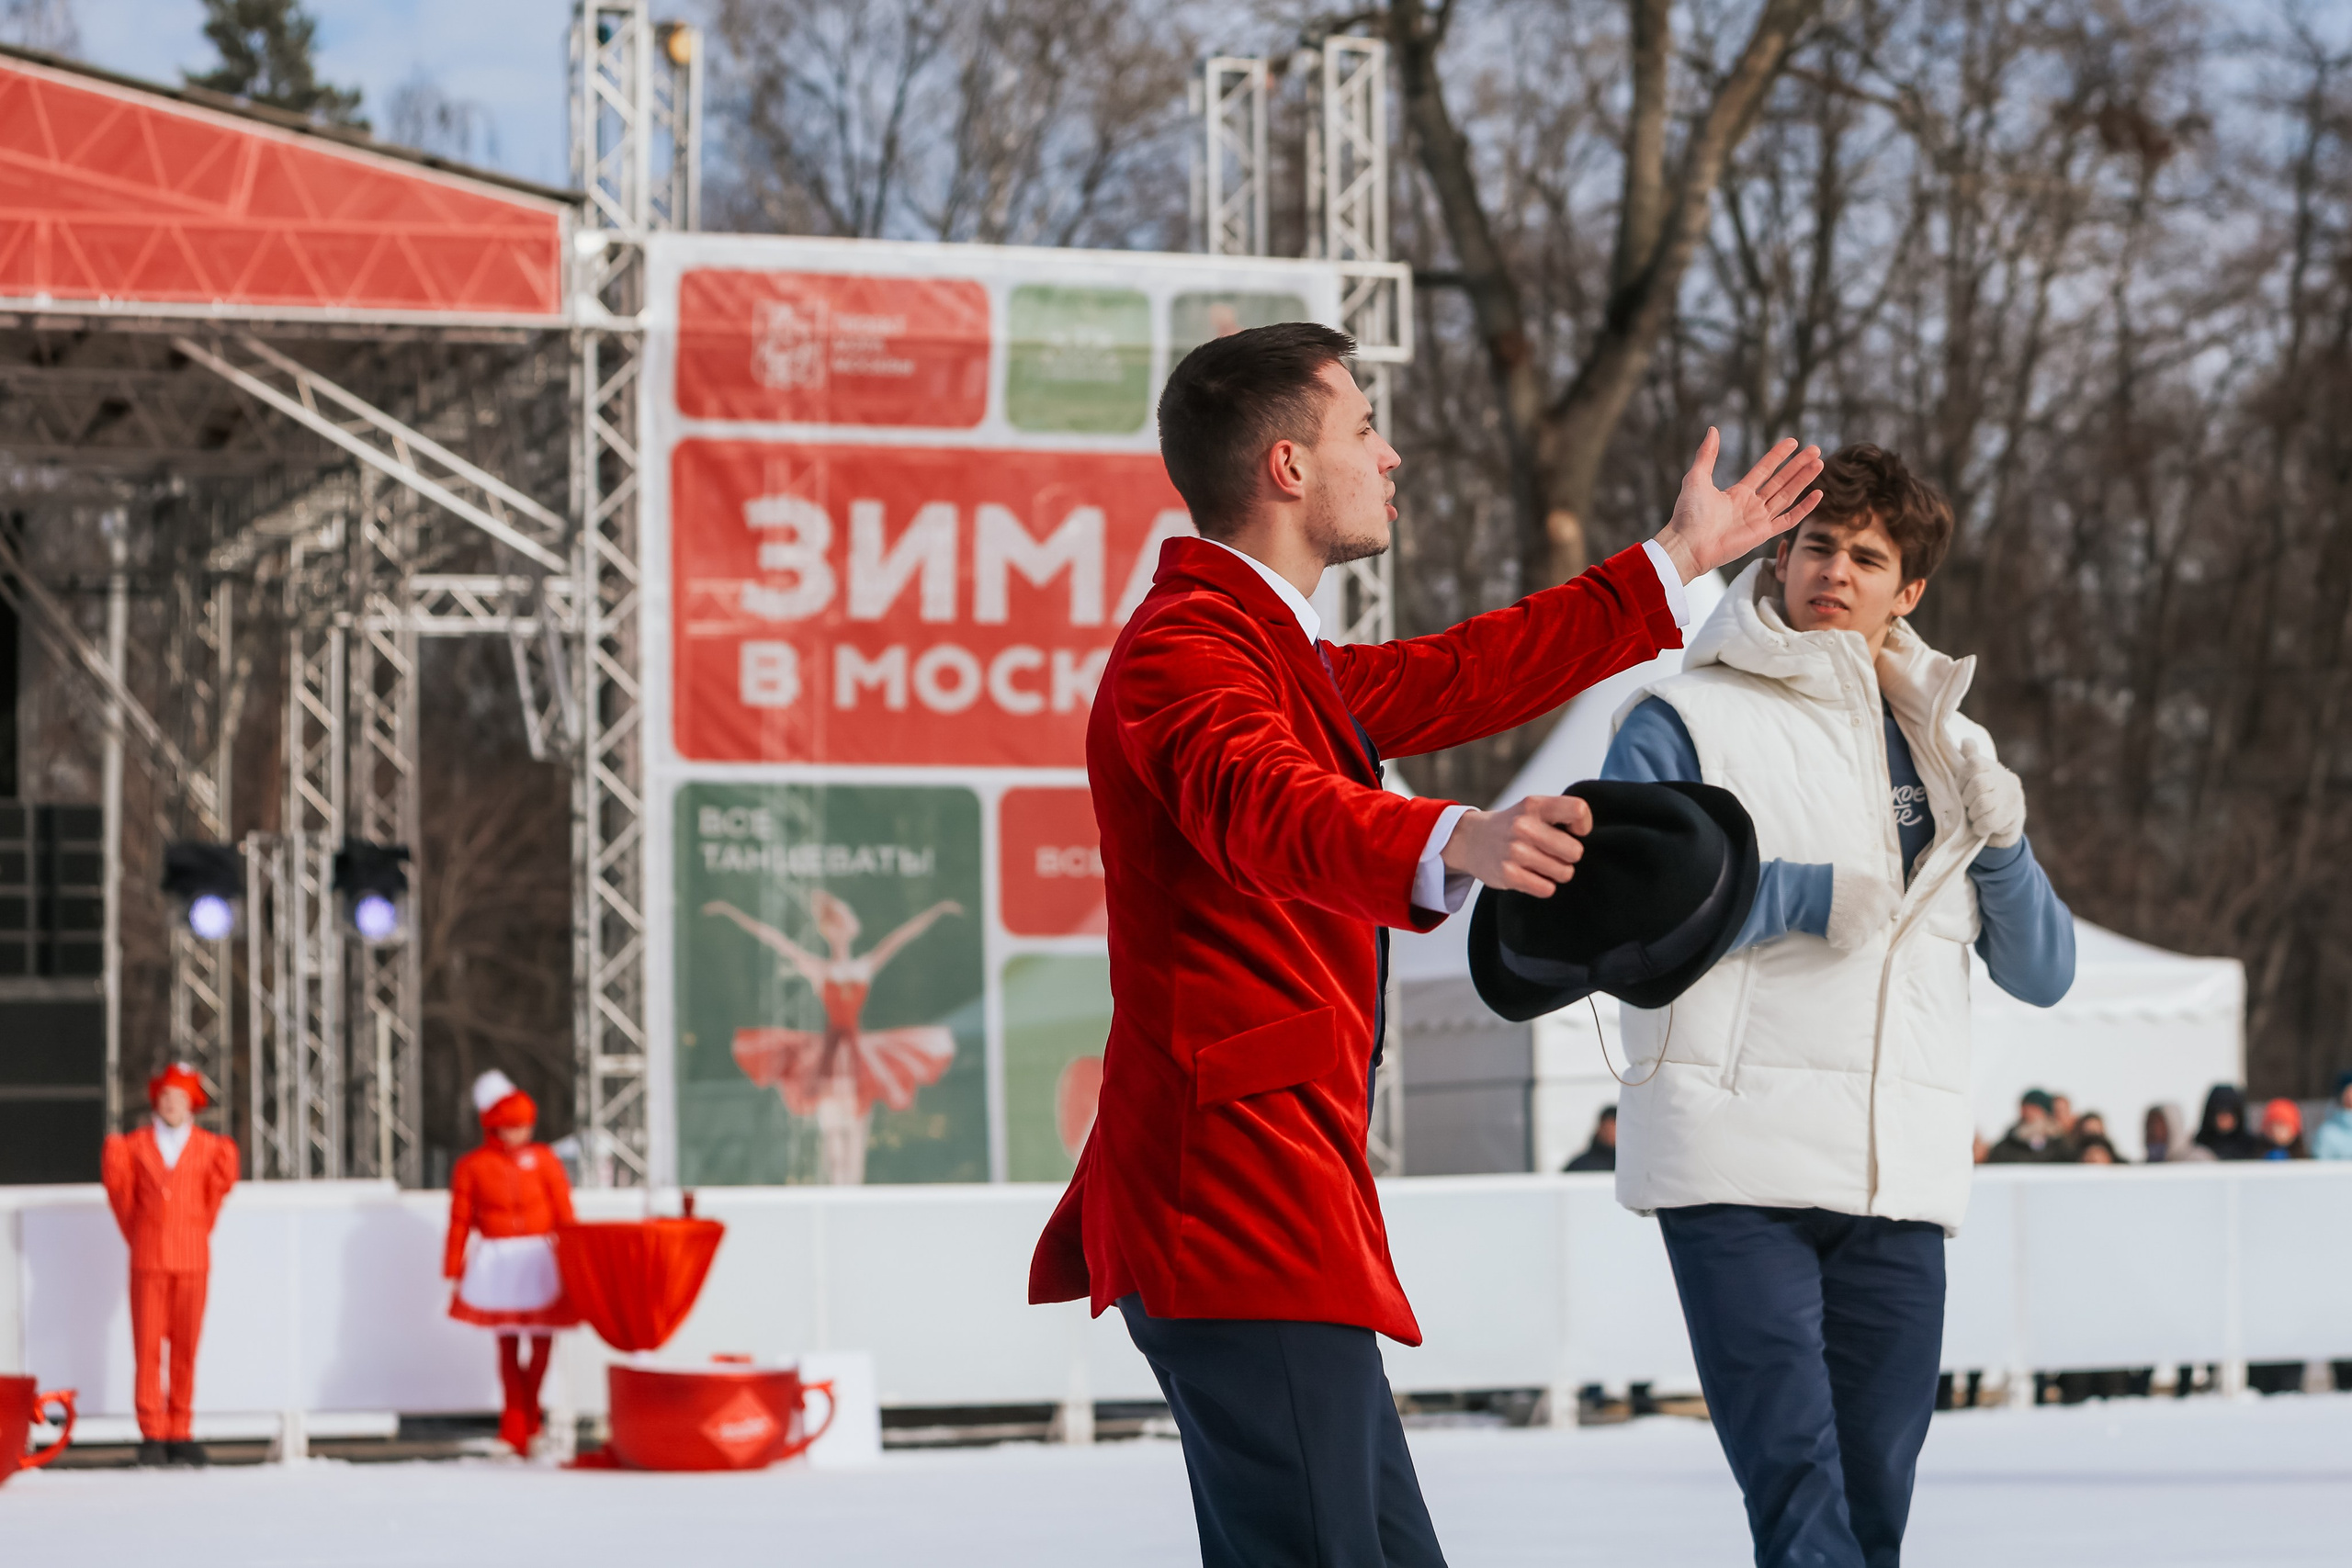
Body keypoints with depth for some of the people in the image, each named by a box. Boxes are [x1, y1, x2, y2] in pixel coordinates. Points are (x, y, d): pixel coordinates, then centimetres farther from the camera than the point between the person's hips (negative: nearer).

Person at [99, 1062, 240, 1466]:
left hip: (192, 1260, 0)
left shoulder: (209, 1148, 4)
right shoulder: (134, 1146, 4)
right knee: (148, 1346, -4)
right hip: (148, 1258, 0)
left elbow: (217, 1190, 12)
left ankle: (180, 1433, 6)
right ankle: (152, 1435, -1)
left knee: (186, 1346, 1)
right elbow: (120, 1189, 10)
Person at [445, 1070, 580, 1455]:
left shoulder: (543, 1159, 3)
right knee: (506, 1341, 4)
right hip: (495, 1261, -1)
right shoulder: (471, 1166, 0)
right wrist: (453, 1273, 3)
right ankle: (517, 1426, 10)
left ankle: (525, 1417, 18)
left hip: (539, 1259, 1)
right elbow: (460, 1221, 3)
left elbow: (564, 1213, 5)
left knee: (543, 1337, 0)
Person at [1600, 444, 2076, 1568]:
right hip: (1739, 1169, -5)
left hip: (1904, 1178, 5)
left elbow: (2042, 974, 17)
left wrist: (2001, 849, -1)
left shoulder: (1951, 750, 19)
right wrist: (1802, 896, -11)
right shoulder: (1688, 721, 5)